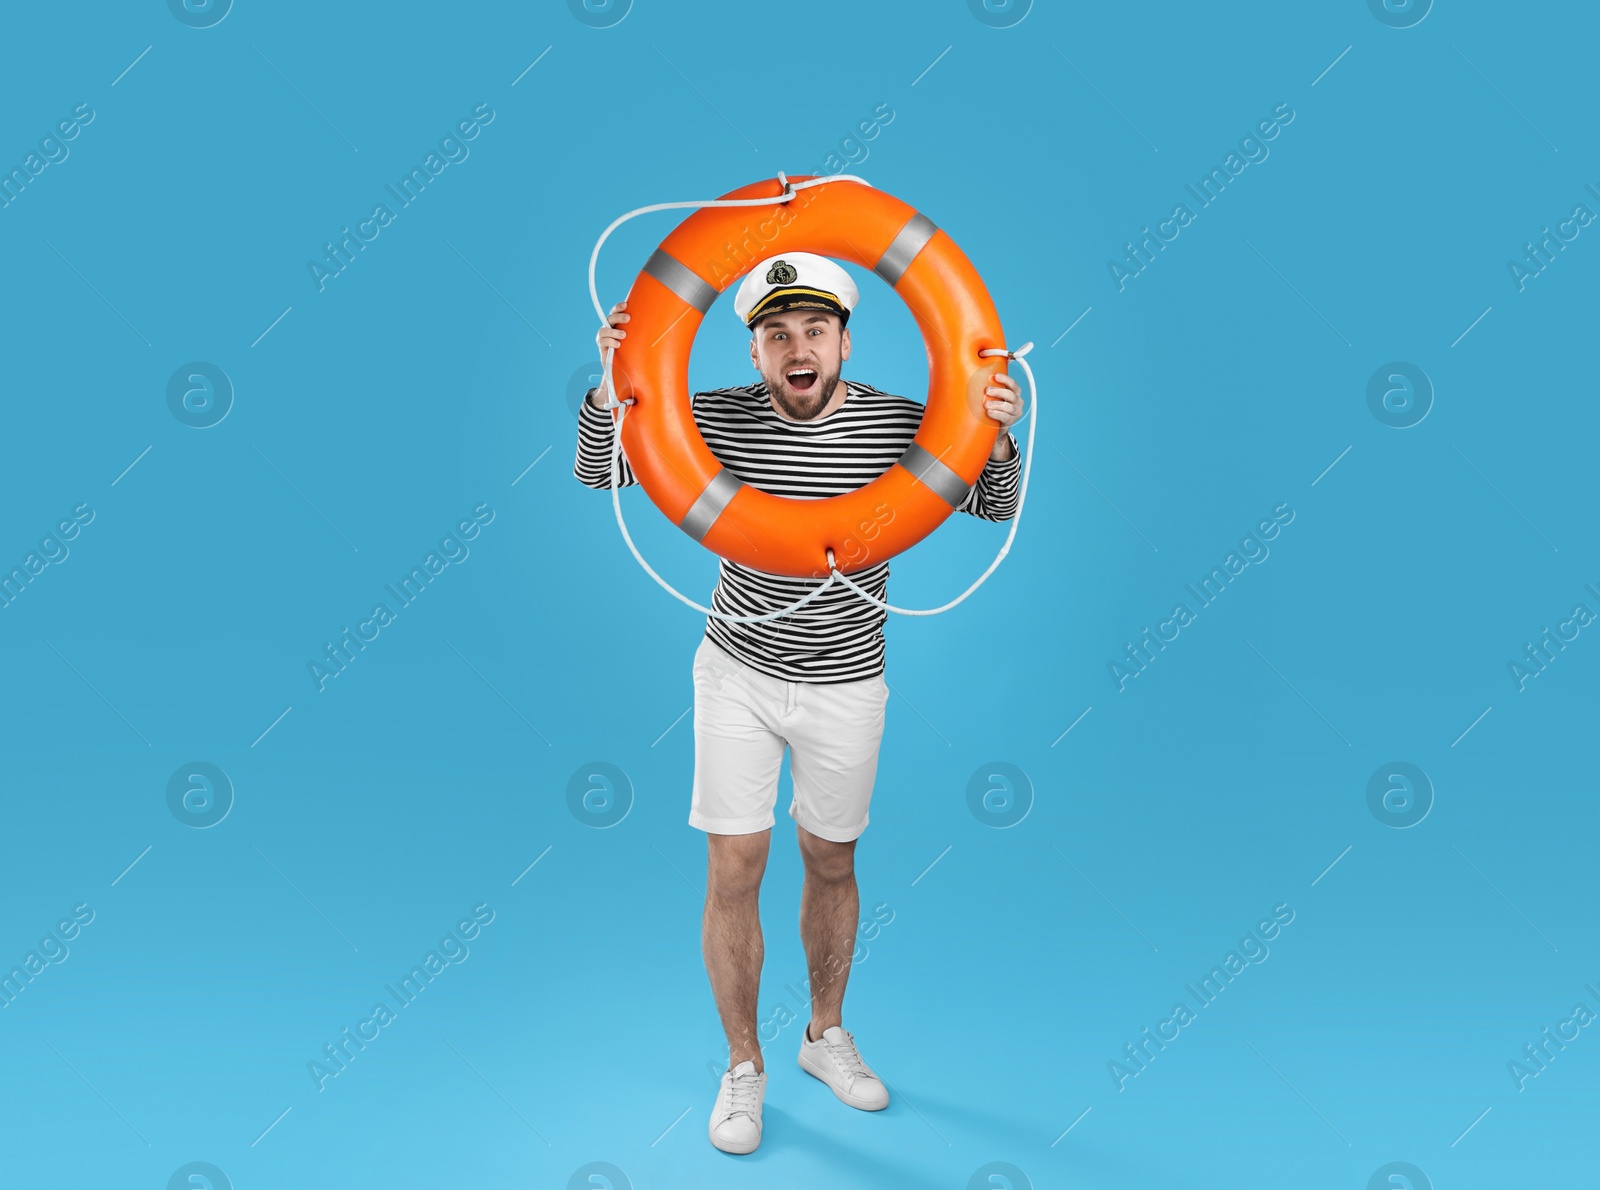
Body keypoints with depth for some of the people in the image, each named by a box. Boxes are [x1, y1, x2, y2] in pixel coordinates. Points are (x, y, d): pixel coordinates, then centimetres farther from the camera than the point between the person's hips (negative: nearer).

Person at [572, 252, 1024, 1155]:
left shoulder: (897, 424, -11)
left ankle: (827, 1035, 38)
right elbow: (599, 472, -7)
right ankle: (744, 1066, 21)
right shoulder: (720, 417, -9)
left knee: (831, 863, 15)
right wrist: (614, 381, -26)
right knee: (735, 871, 1)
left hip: (845, 685, 0)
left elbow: (994, 508, -6)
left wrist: (997, 441, -27)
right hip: (738, 673, 0)